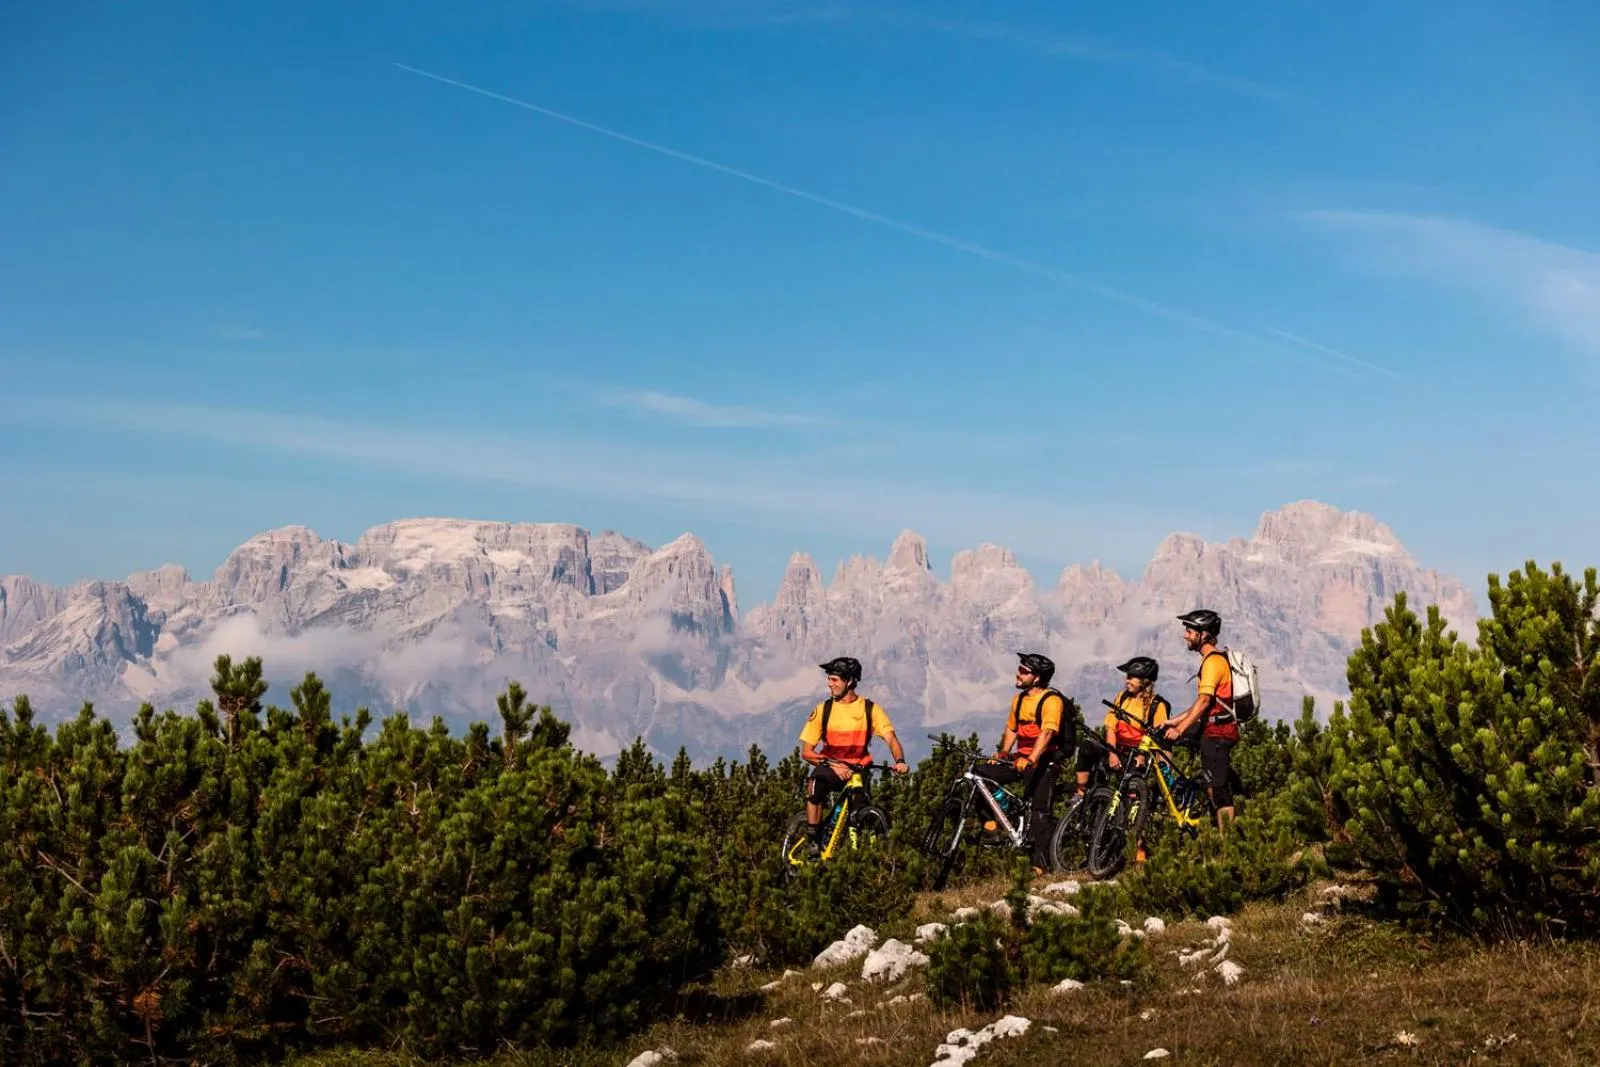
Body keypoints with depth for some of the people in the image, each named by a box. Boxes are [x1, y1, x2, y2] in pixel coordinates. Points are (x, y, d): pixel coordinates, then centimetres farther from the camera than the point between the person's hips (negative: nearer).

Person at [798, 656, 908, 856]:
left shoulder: (870, 709, -1)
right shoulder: (823, 709, 0)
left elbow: (891, 738, -11)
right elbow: (806, 752, -3)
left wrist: (900, 761, -32)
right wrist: (832, 764, -19)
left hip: (859, 769, 1)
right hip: (830, 767, -1)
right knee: (814, 784, -33)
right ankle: (814, 842, -25)